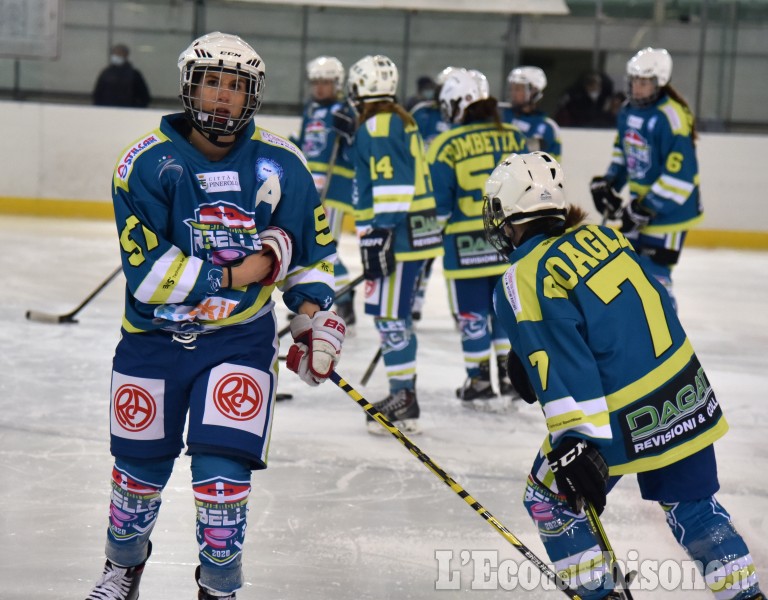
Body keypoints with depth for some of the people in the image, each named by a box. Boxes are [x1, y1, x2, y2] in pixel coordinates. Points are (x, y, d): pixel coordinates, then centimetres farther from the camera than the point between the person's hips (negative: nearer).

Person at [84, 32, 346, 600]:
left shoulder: (280, 164, -4)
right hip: (155, 337, 0)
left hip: (241, 337, 0)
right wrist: (231, 277, -20)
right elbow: (147, 270, -19)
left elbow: (312, 244, 10)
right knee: (140, 466, 13)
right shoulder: (147, 163, -12)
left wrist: (314, 314, 0)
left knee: (222, 468, -11)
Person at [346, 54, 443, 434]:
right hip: (414, 232, 10)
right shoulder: (401, 122, 19)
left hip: (398, 236, -10)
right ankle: (403, 394, 22)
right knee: (391, 315, 16)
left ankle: (404, 401, -9)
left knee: (391, 316, -9)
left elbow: (390, 185, -21)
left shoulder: (378, 126, -12)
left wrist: (379, 235, -23)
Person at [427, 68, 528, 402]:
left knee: (472, 312, 5)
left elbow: (438, 202, -8)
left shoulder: (446, 146, -9)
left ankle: (479, 379, 10)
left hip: (466, 245, -4)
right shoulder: (513, 137, 3)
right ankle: (511, 372, 20)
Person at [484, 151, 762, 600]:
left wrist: (576, 441, -24)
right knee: (692, 505, 21)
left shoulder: (523, 281, -10)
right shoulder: (599, 235, 9)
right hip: (687, 398, 6)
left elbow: (560, 361, -21)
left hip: (624, 422, -6)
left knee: (551, 499, 15)